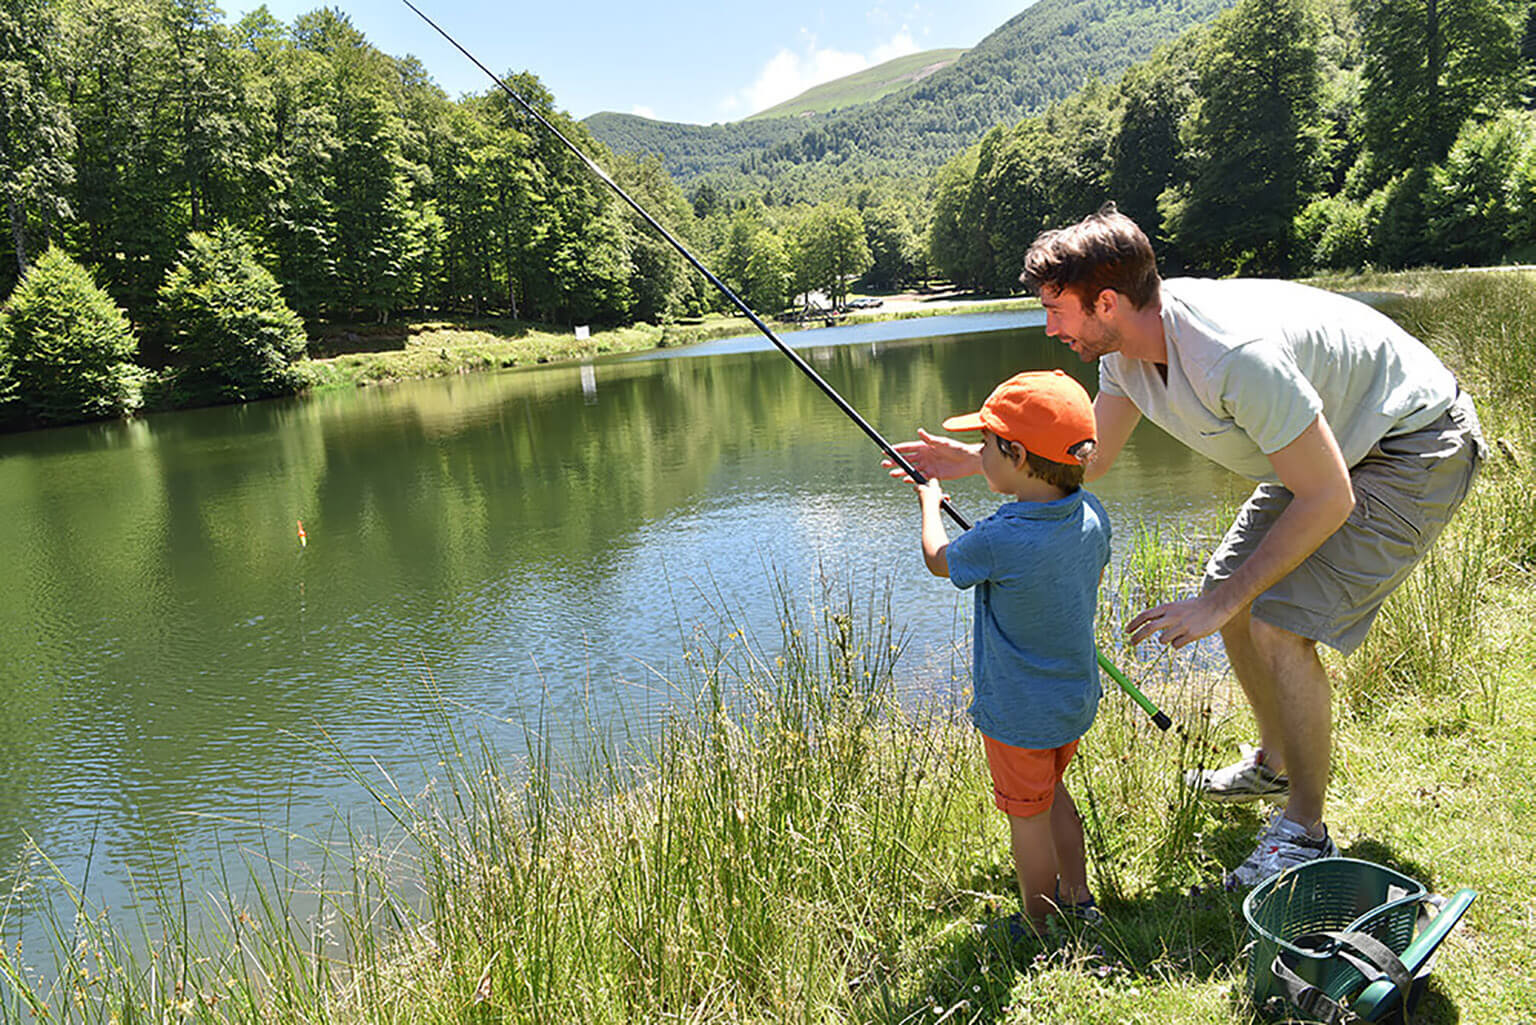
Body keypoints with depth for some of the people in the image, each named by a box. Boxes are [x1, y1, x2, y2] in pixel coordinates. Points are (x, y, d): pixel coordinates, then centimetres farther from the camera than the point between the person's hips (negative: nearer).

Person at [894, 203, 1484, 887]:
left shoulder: (1235, 355, -37)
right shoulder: (1127, 346, -10)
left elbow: (1328, 499, -30)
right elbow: (1088, 458, 4)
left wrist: (1222, 603, -27)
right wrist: (973, 461, -7)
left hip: (1417, 447, -9)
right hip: (1327, 443, 9)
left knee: (1279, 623, -19)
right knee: (1231, 592, 10)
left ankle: (1303, 835, 0)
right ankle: (1275, 765, 32)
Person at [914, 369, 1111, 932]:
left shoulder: (1000, 542, -31)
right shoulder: (1092, 516, -9)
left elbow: (939, 559, -9)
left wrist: (930, 502, 9)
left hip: (1019, 713, -7)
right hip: (1077, 697, 7)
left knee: (1028, 818, 12)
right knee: (1052, 792, 27)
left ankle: (1039, 929, 29)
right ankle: (1078, 901, 40)